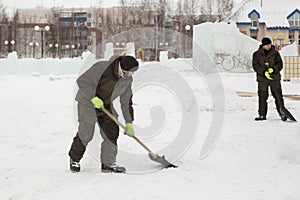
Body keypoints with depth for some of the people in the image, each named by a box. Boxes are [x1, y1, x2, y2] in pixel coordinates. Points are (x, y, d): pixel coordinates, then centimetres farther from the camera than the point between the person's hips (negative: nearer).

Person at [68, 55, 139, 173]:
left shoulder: (127, 79, -6)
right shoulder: (102, 67, -27)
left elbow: (126, 101, 2)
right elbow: (82, 81, -24)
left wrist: (129, 123, 1)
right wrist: (94, 98, -31)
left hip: (106, 106, 6)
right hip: (88, 102, -6)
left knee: (112, 131, -3)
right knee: (85, 134, -7)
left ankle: (108, 163, 8)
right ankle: (74, 159, 15)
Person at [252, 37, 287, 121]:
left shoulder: (275, 53, 4)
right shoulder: (257, 54, 3)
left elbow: (279, 64, 1)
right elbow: (255, 66, -5)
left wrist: (273, 69, -18)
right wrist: (264, 72, -19)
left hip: (275, 78, 0)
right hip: (262, 79, 0)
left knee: (278, 96, -3)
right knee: (262, 97, 2)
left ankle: (282, 114, 2)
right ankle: (262, 115, 11)